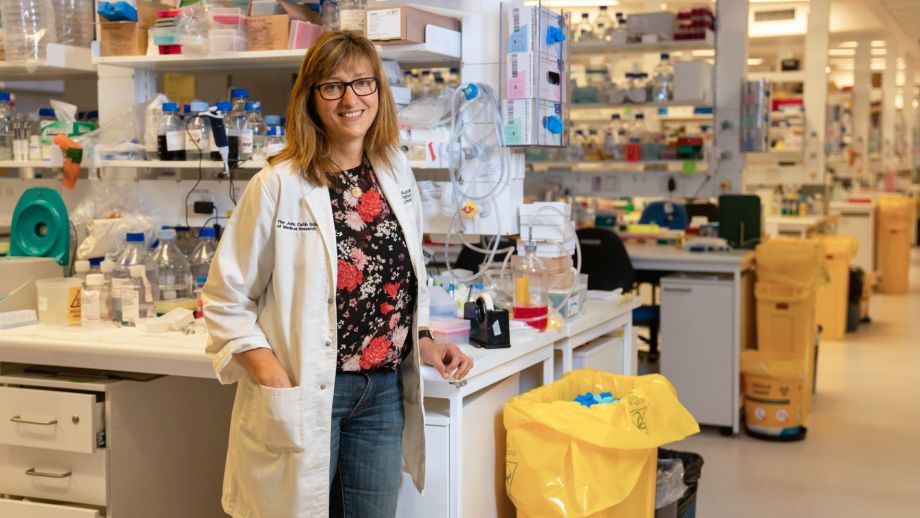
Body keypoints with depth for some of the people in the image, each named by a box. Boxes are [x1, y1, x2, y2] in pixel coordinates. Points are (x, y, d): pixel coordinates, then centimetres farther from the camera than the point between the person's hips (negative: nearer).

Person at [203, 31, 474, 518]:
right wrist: (274, 382, -18)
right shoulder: (279, 185, -12)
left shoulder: (397, 173, 5)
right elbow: (226, 300, -8)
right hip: (304, 393, -5)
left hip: (385, 391, 5)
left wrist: (424, 344, 5)